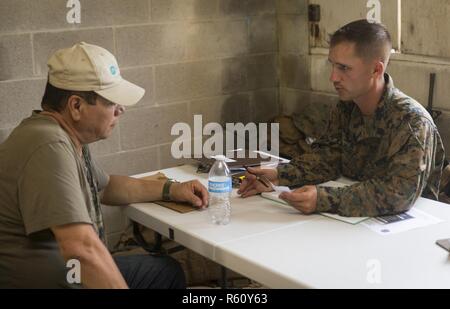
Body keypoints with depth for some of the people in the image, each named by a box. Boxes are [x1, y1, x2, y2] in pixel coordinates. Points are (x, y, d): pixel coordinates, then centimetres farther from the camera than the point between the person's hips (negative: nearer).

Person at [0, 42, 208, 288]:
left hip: (65, 273, 10)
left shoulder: (69, 138, 4)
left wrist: (171, 190, 16)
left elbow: (105, 186, 23)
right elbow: (83, 248, -34)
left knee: (168, 271, 17)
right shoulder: (49, 147, -26)